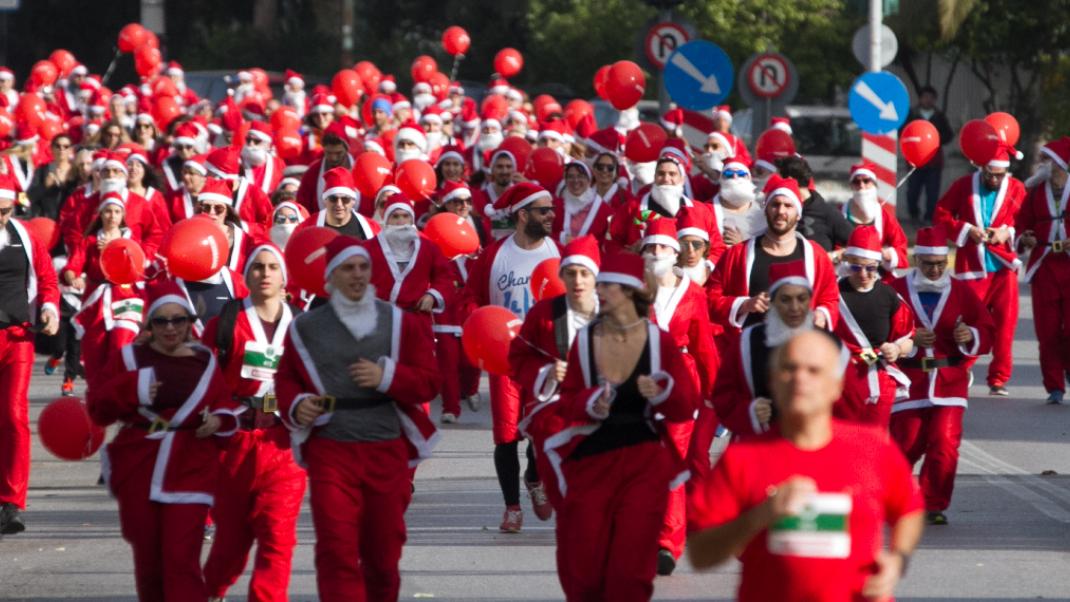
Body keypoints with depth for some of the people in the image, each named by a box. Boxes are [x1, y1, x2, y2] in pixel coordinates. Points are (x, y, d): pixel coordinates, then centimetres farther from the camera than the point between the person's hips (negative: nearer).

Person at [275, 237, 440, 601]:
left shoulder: (399, 322, 5)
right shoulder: (305, 328, 5)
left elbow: (428, 381, 3)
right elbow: (286, 378, 14)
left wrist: (388, 377, -13)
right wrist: (296, 406, -7)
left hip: (387, 451, 1)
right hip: (331, 451, -1)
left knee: (383, 553, 11)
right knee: (337, 550, -13)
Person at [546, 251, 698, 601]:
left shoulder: (659, 341, -3)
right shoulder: (585, 340, -2)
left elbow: (686, 406, 0)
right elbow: (567, 402, 2)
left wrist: (662, 392, -20)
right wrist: (589, 404, -19)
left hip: (643, 465, -1)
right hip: (591, 463, 1)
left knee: (631, 566, -3)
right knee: (582, 569, 1)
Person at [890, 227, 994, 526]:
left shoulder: (961, 291, 6)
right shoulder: (896, 290, 0)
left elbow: (987, 333, 6)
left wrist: (970, 336, -16)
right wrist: (910, 338, -20)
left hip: (950, 381, 1)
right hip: (908, 381, -1)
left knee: (945, 444, -10)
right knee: (906, 443, 5)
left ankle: (934, 506, 1)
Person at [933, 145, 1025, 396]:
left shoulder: (1016, 189, 5)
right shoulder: (964, 186, 3)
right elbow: (940, 216, 3)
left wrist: (1008, 233, -11)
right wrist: (967, 230, -10)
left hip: (1004, 265, 1)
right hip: (972, 268, -1)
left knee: (1005, 322, -3)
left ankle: (999, 379, 4)